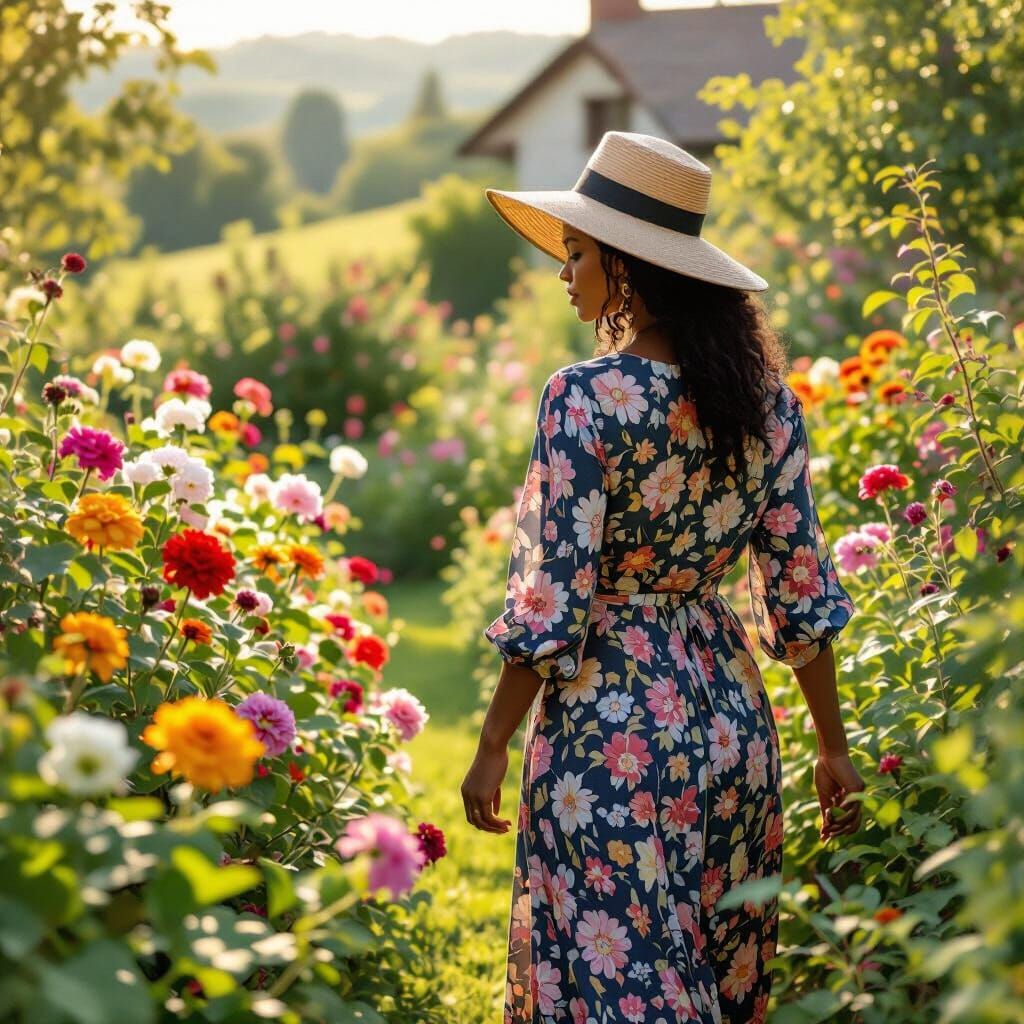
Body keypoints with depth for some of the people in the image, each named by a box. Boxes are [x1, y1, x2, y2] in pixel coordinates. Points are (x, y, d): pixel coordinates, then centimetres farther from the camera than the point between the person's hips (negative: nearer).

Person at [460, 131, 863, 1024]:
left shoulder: (586, 398, -16)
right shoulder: (763, 394, 1)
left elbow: (549, 605, -16)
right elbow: (801, 592, 3)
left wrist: (493, 748, -6)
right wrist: (833, 745, 11)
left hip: (610, 724, -6)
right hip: (731, 713, 6)